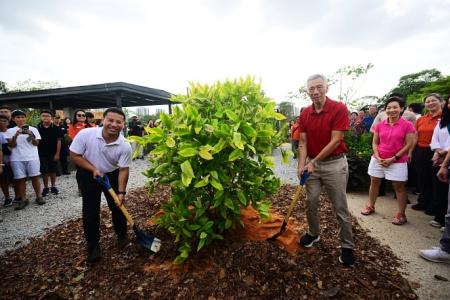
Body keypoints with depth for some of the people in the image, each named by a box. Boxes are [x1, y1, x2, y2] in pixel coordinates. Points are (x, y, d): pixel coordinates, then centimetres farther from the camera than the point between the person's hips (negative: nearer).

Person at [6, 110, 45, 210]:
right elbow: (11, 145, -1)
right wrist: (15, 135, -16)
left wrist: (31, 135, -17)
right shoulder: (10, 131, 7)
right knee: (20, 179, 3)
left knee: (35, 177, 1)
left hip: (32, 157, -1)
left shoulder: (33, 129, 4)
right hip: (17, 159, 1)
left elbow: (36, 144, 1)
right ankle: (23, 199, 11)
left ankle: (38, 197, 9)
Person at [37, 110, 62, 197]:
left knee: (53, 170, 9)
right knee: (44, 171, 8)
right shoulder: (37, 128, -2)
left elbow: (58, 141, -3)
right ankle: (46, 187, 20)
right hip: (42, 154, 1)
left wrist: (57, 153, -7)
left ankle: (53, 186, 23)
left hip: (53, 154, -1)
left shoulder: (55, 128, -4)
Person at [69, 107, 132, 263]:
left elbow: (123, 169, -17)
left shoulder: (125, 146, -25)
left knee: (118, 206, 7)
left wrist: (121, 192, -21)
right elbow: (74, 155, -14)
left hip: (112, 175, 1)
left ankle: (122, 235, 33)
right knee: (90, 211, 2)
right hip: (88, 175, 0)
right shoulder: (85, 134, -26)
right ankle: (93, 246, 19)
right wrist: (94, 169, -21)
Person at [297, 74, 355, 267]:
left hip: (334, 164, -4)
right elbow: (303, 142, 1)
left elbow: (335, 141, -16)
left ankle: (347, 247, 20)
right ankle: (313, 234, 35)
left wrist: (314, 161, -15)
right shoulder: (305, 114, 2)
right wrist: (302, 165, -12)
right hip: (312, 164, 5)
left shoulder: (339, 109, -12)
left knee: (341, 208, 5)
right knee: (311, 203, 13)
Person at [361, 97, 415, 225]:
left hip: (397, 162, -3)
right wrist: (378, 157, -7)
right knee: (374, 182, 12)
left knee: (399, 187, 4)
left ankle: (401, 214, 16)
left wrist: (393, 158, -13)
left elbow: (409, 145, -9)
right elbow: (375, 143, 6)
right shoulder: (380, 125, 3)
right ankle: (370, 206, 29)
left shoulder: (407, 125, -6)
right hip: (378, 160, 4)